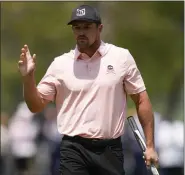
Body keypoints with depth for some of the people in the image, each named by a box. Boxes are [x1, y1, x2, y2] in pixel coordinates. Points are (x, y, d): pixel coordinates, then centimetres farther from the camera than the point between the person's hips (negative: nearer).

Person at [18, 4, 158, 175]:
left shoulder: (122, 57, 2)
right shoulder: (60, 64, 2)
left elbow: (141, 100, 5)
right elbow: (36, 106, 6)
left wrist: (150, 146, 1)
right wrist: (28, 77, -13)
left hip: (110, 149, 0)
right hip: (74, 150, 0)